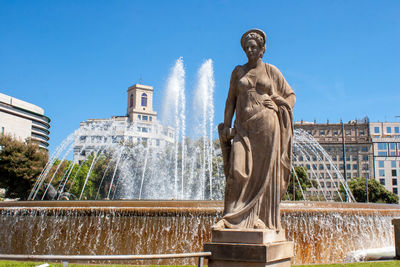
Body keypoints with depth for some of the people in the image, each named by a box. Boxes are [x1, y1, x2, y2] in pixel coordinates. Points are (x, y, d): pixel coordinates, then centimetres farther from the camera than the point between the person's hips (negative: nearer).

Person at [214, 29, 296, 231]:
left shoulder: (272, 71, 8)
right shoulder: (238, 72, 13)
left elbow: (290, 95, 14)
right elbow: (231, 100, 11)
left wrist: (277, 106, -3)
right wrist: (226, 125, 4)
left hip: (266, 125, -1)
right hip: (244, 127, 1)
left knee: (265, 171, -1)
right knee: (238, 170, -10)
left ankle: (262, 218, 6)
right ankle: (232, 218, -6)